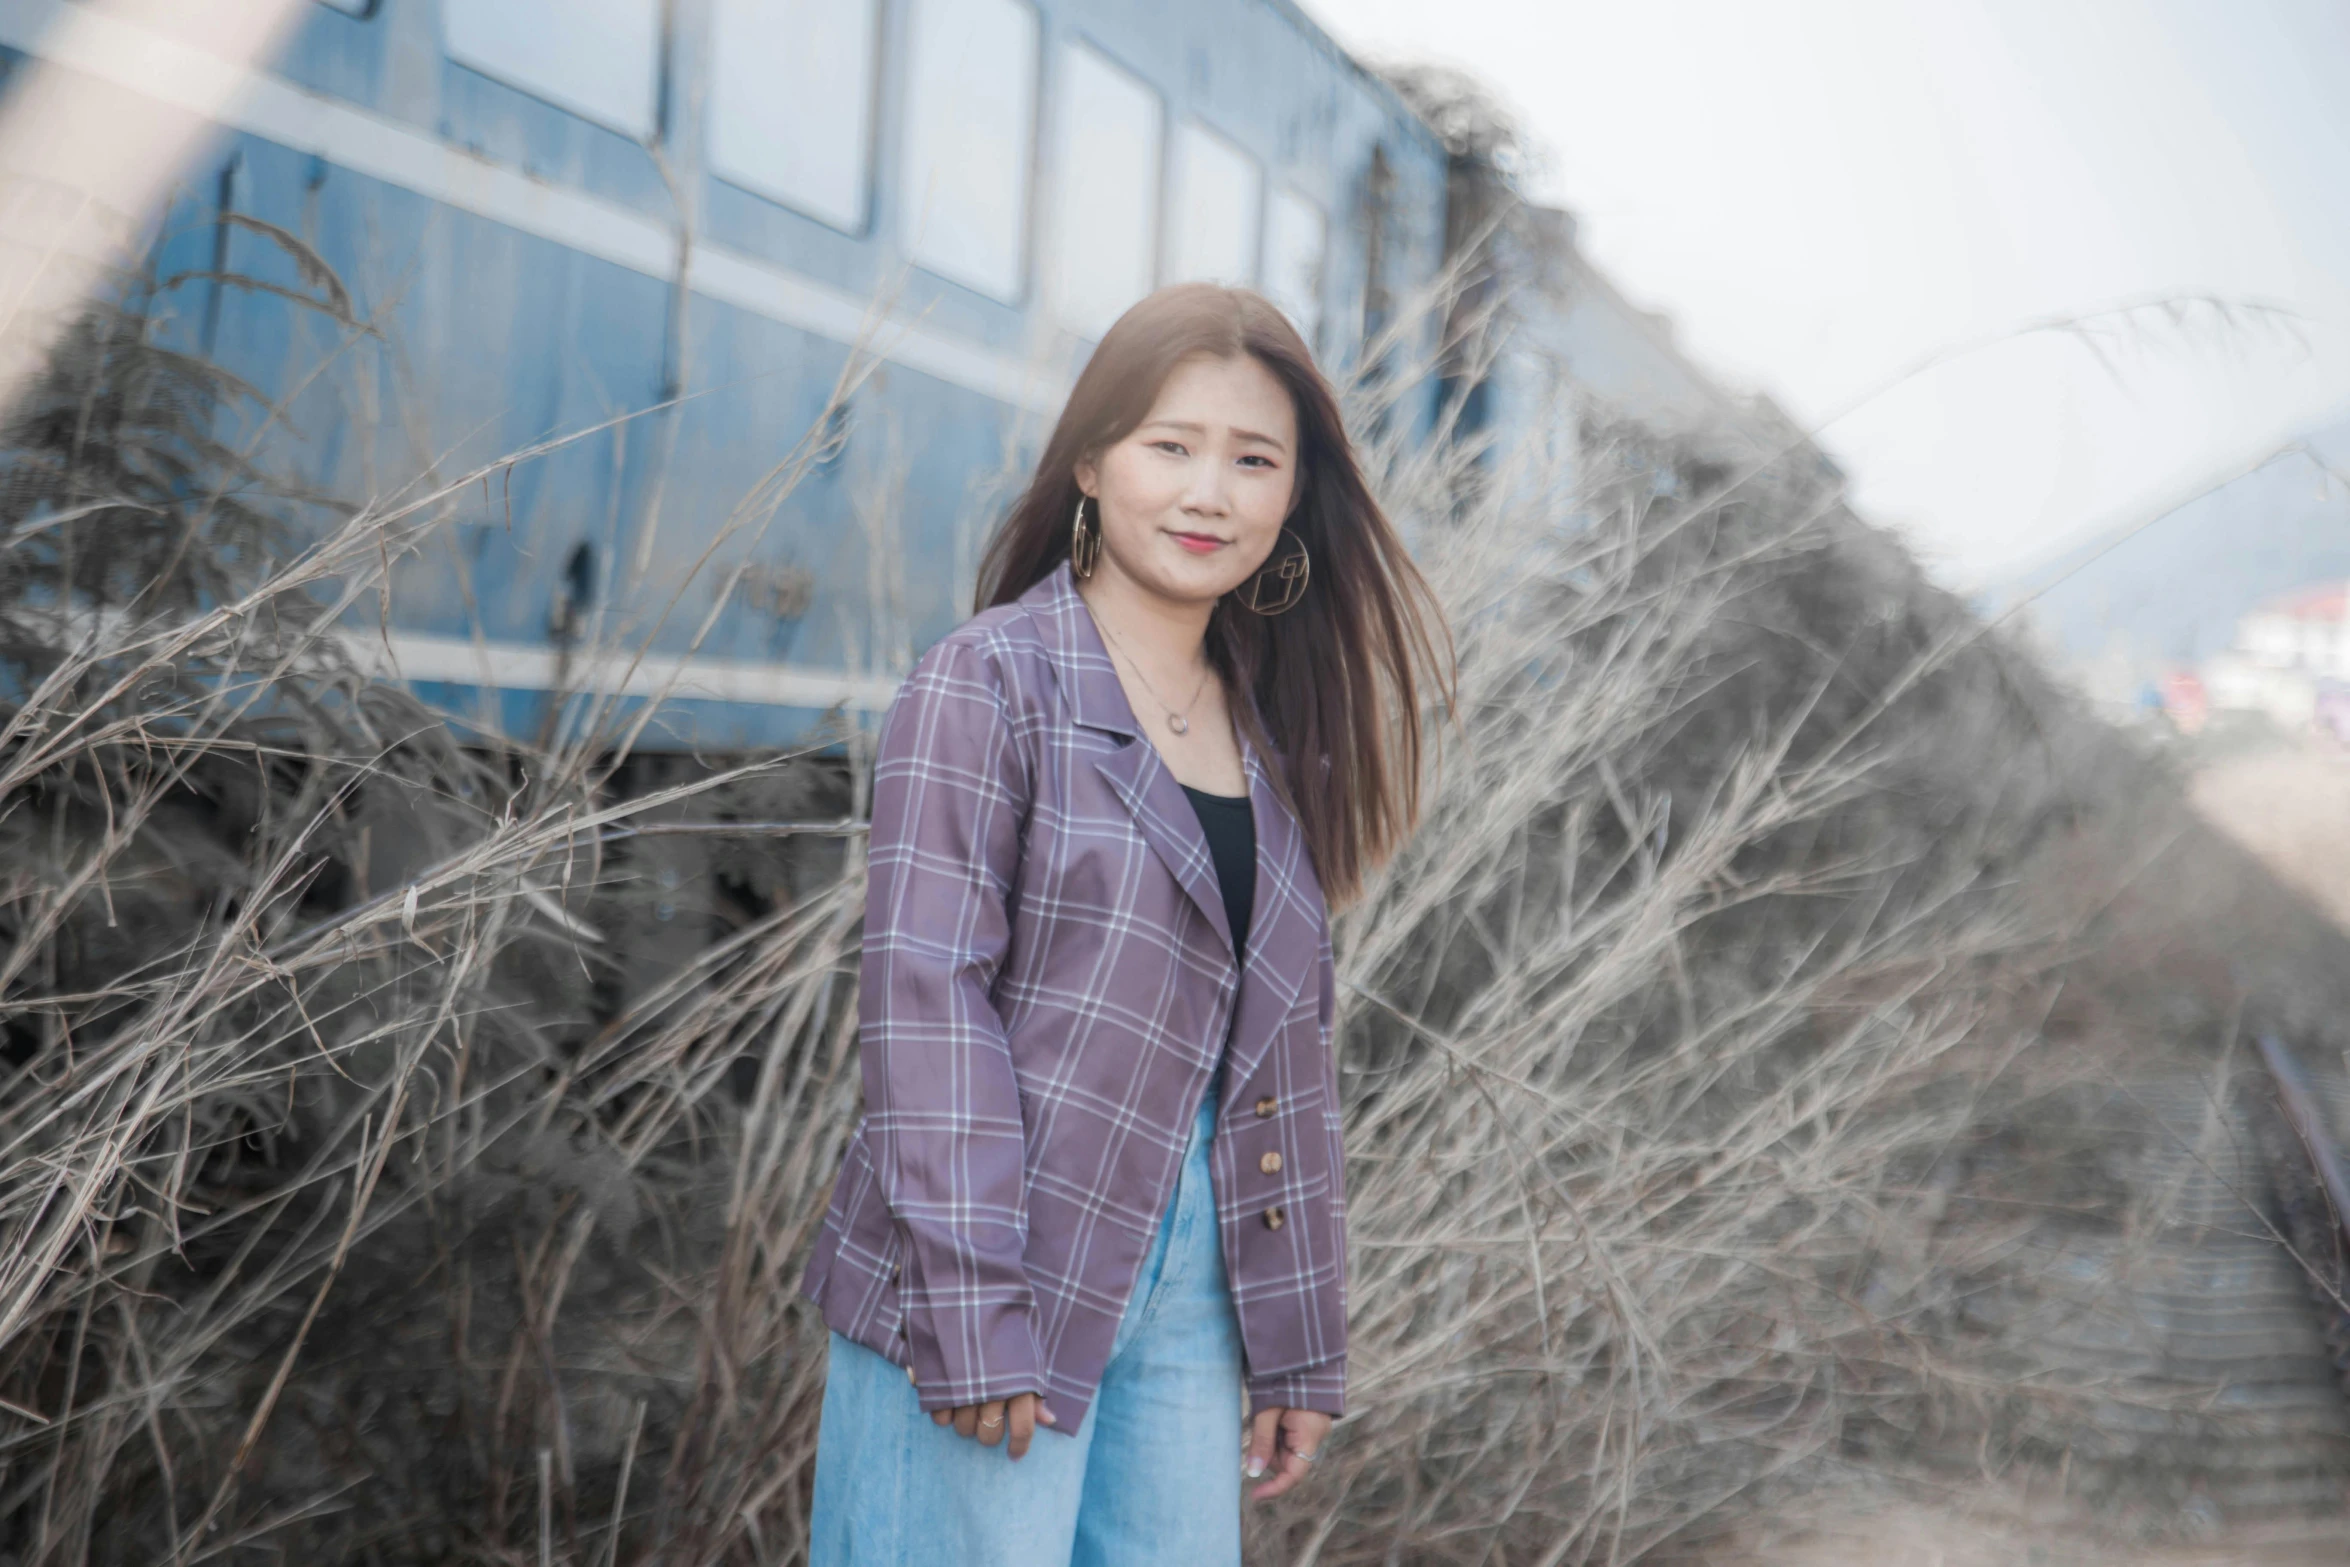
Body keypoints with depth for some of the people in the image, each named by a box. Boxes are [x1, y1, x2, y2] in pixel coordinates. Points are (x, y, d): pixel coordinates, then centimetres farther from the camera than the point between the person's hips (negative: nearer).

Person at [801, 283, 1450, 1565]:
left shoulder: (1268, 737, 13)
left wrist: (1299, 1351, 12)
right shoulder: (990, 681, -6)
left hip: (1193, 1284, 6)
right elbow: (924, 992, -13)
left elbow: (1285, 1051, 14)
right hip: (997, 1281, -6)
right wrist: (973, 1310, -19)